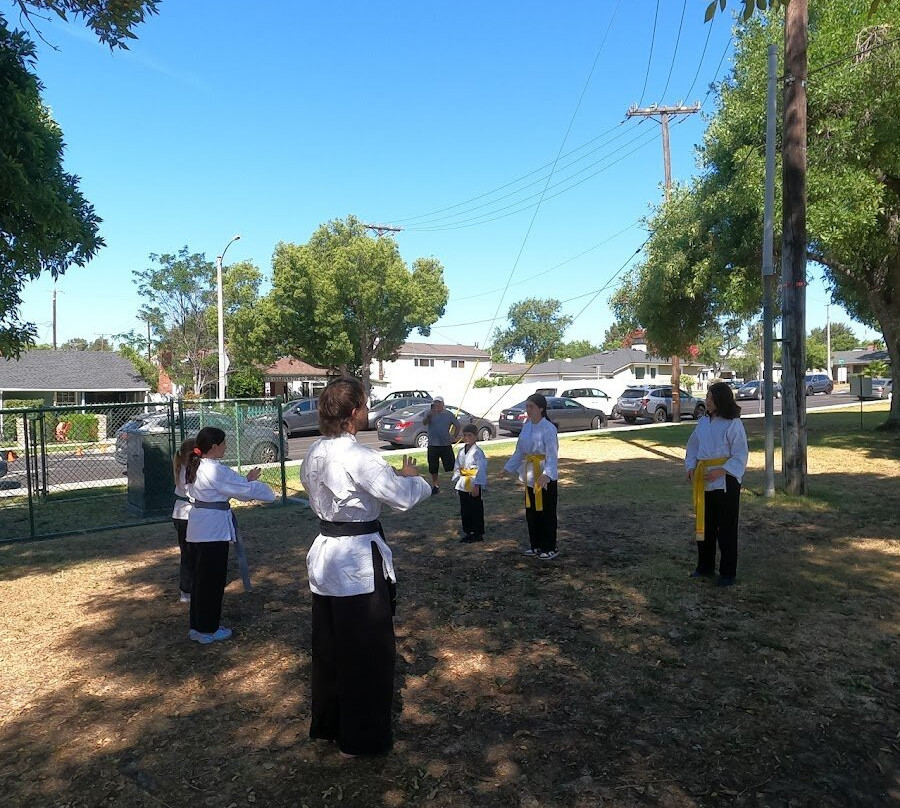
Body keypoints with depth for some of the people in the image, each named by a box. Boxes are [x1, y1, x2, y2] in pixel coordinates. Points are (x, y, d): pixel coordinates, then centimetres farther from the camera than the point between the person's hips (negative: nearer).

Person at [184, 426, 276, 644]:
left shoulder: (194, 467, 11)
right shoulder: (215, 470, -18)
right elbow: (244, 489, -14)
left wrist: (247, 480, 11)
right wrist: (269, 493, 1)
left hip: (197, 528, 10)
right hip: (214, 530, -10)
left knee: (201, 578, 18)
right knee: (212, 580, 3)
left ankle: (197, 626, 29)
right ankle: (207, 630, 15)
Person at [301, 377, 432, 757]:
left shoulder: (315, 454, 5)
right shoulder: (357, 456, -22)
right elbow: (401, 496, -24)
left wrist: (392, 475, 7)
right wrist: (414, 478, -2)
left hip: (325, 555, 9)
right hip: (359, 562, -9)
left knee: (329, 647, 22)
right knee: (368, 653, 8)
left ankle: (326, 725, 39)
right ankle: (361, 738, 23)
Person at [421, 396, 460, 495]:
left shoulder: (449, 414, 3)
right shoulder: (430, 413, -1)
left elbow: (457, 425, 14)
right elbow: (424, 422, -20)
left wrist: (454, 437, 5)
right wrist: (429, 415, -39)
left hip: (446, 445, -1)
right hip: (433, 445, 1)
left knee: (451, 465, -1)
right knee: (433, 467, 9)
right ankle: (435, 485, 23)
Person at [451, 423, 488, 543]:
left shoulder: (477, 452, -14)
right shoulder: (461, 451, 9)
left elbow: (481, 470, -18)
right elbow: (457, 467, 18)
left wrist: (477, 486, -19)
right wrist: (455, 479, 8)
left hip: (475, 486, -7)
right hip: (463, 486, 7)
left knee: (476, 511, 3)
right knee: (464, 510, 13)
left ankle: (478, 534, 14)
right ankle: (467, 532, 26)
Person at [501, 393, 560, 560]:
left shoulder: (549, 428, -17)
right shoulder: (526, 426, 7)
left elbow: (552, 454, -24)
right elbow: (520, 451, 16)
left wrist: (547, 474, -37)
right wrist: (508, 468, 14)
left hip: (546, 477, -8)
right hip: (530, 476, 8)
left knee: (546, 512, 2)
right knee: (531, 511, 14)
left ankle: (550, 548, 15)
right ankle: (536, 546, 28)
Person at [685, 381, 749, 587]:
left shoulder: (733, 424, -11)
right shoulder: (703, 422, 7)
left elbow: (740, 456, -13)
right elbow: (693, 446, 14)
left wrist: (721, 471, -24)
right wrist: (691, 466, -1)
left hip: (726, 481, -6)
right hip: (704, 481, 6)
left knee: (727, 529, 3)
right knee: (704, 525, 15)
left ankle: (728, 573, 15)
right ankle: (705, 567, 29)